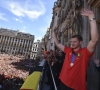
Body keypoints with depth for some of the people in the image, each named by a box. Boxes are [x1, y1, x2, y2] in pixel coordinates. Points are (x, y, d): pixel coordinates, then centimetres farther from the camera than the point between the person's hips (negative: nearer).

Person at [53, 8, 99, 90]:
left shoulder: (85, 52, -12)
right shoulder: (68, 50, 5)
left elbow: (95, 39, -28)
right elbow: (57, 43, 17)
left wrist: (91, 17, -32)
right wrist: (54, 32, 12)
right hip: (63, 83, 5)